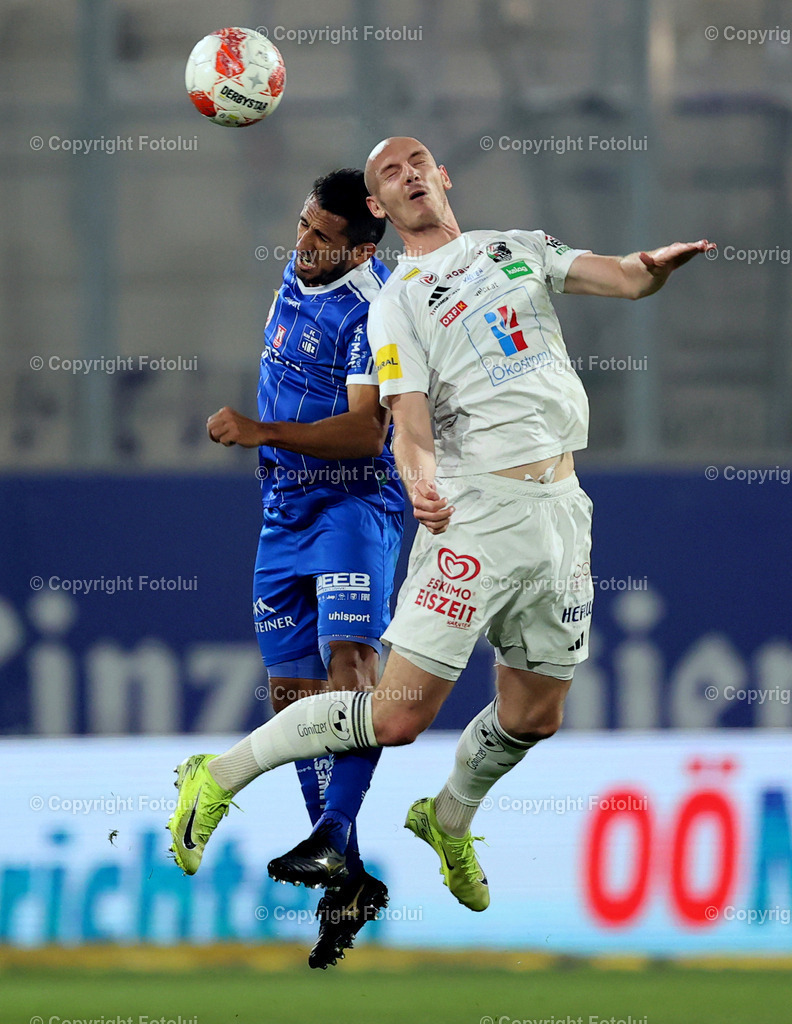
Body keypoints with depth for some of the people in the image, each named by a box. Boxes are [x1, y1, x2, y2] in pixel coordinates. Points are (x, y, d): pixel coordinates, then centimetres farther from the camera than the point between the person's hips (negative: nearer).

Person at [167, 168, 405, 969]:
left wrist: (262, 432, -28)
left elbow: (365, 430, -24)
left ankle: (334, 833, -40)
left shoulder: (373, 309, -17)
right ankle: (346, 880, 8)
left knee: (348, 658, -27)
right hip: (285, 511, 8)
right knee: (293, 690, 5)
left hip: (354, 503, -8)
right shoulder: (297, 274, 9)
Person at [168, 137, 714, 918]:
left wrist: (659, 262, -20)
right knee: (399, 716, -11)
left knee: (533, 718, 12)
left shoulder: (520, 247, 15)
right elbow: (410, 426, -9)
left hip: (562, 506, 5)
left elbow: (628, 280, 4)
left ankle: (449, 823, 39)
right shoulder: (398, 300, 1)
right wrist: (422, 485, -32)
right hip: (478, 506, -5)